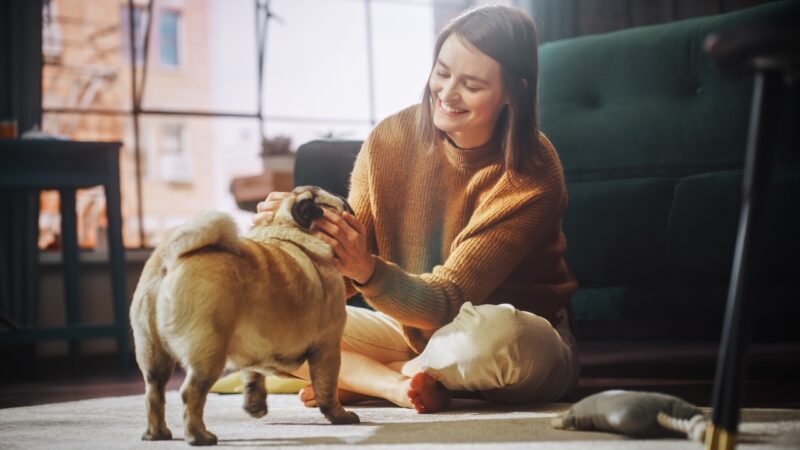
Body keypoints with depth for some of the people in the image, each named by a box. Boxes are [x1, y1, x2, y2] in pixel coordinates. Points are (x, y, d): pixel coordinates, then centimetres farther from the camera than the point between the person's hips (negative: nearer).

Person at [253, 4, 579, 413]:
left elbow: (449, 300, -26)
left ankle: (358, 381, -14)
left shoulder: (530, 175, -21)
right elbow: (339, 283, -8)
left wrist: (368, 271, -44)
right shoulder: (390, 139, -9)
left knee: (491, 333, -40)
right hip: (413, 328, 4)